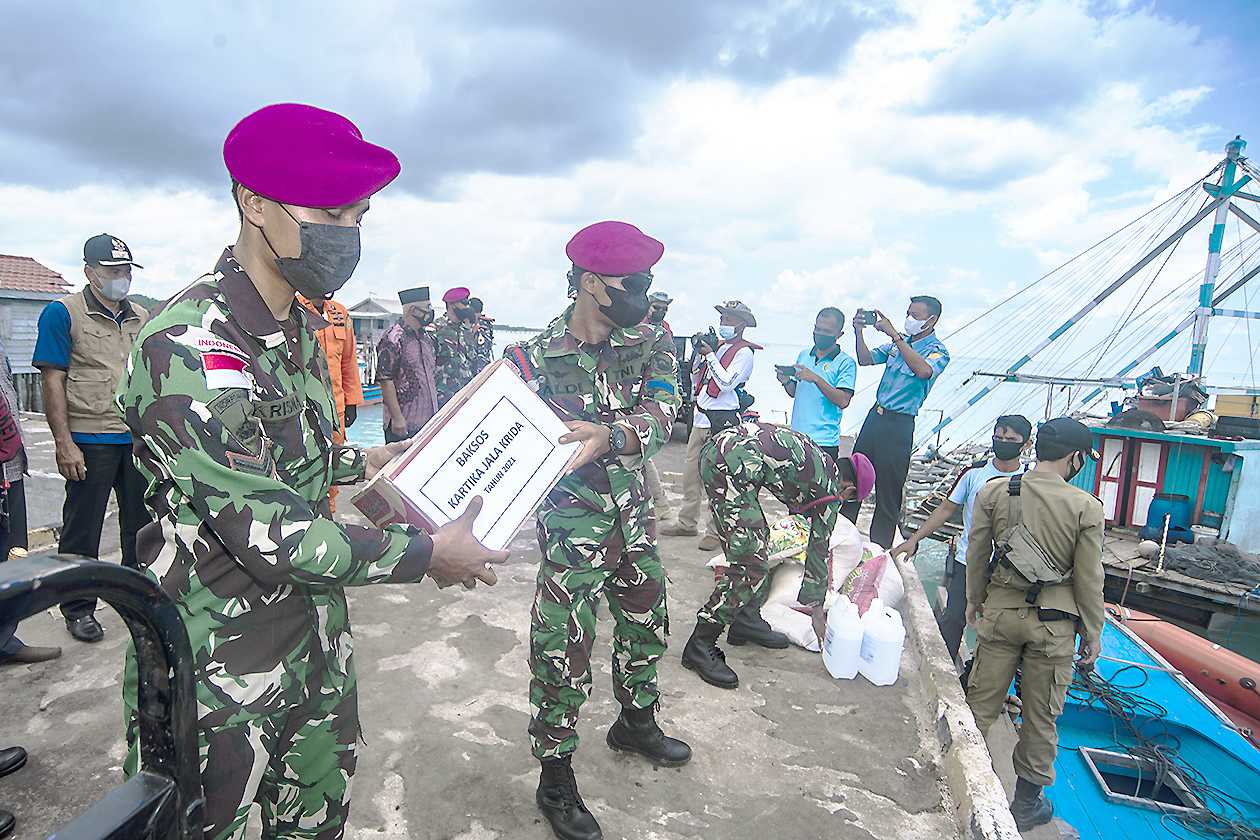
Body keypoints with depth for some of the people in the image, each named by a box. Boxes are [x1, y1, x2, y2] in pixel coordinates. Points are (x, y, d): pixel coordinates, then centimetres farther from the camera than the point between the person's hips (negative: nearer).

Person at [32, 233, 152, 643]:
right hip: (90, 441, -5)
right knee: (82, 531, 6)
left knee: (142, 525, 14)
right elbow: (53, 382, -8)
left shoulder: (141, 317, 12)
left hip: (140, 439, 5)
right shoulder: (63, 313, -4)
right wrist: (64, 444, -14)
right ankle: (78, 608, 21)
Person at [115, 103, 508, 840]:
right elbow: (267, 532, -28)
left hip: (318, 638, 8)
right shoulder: (190, 347, -24)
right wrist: (426, 554, -20)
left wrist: (365, 462, 10)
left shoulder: (303, 328, 5)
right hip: (220, 669, -8)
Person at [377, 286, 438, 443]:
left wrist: (436, 412, 17)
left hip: (429, 421, 8)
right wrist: (397, 418, -19)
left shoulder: (427, 337, 14)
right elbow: (385, 381, -16)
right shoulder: (393, 339, -12)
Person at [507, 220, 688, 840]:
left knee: (646, 625, 21)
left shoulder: (650, 344, -3)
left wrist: (608, 435, -37)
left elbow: (660, 414, -18)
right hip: (571, 523, -5)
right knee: (563, 651, 1)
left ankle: (636, 724, 48)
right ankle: (555, 777, 25)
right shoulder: (535, 357, -13)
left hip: (634, 514, 5)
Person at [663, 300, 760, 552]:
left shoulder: (744, 352, -6)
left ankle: (715, 531, 4)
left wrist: (710, 355, -13)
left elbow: (726, 383, -17)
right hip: (701, 417, 8)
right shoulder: (716, 345, 16)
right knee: (690, 474, 13)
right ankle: (687, 523, 25)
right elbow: (695, 373, 23)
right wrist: (700, 352, 7)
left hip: (722, 420, -8)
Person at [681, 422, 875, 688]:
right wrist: (817, 609, 29)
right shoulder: (830, 490, 8)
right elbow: (819, 550, 17)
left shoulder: (821, 461, 27)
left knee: (757, 541, 21)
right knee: (750, 566, -6)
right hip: (732, 465, -10)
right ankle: (700, 646, 0)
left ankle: (747, 621, 28)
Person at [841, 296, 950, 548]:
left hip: (899, 424, -7)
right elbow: (865, 359, 14)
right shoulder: (900, 342, 12)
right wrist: (859, 331, -2)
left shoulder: (937, 351, -9)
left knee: (888, 492, 1)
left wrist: (894, 335, -31)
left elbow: (924, 371, -31)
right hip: (875, 415, 7)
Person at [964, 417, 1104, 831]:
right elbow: (1089, 579, -6)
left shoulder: (992, 493, -6)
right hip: (1053, 623, -1)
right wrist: (1092, 635, 6)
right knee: (1041, 716, 15)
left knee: (980, 703, 13)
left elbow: (977, 555, 1)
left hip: (1000, 611, 2)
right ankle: (1026, 803, 31)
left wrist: (974, 601, 16)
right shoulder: (1086, 508, -11)